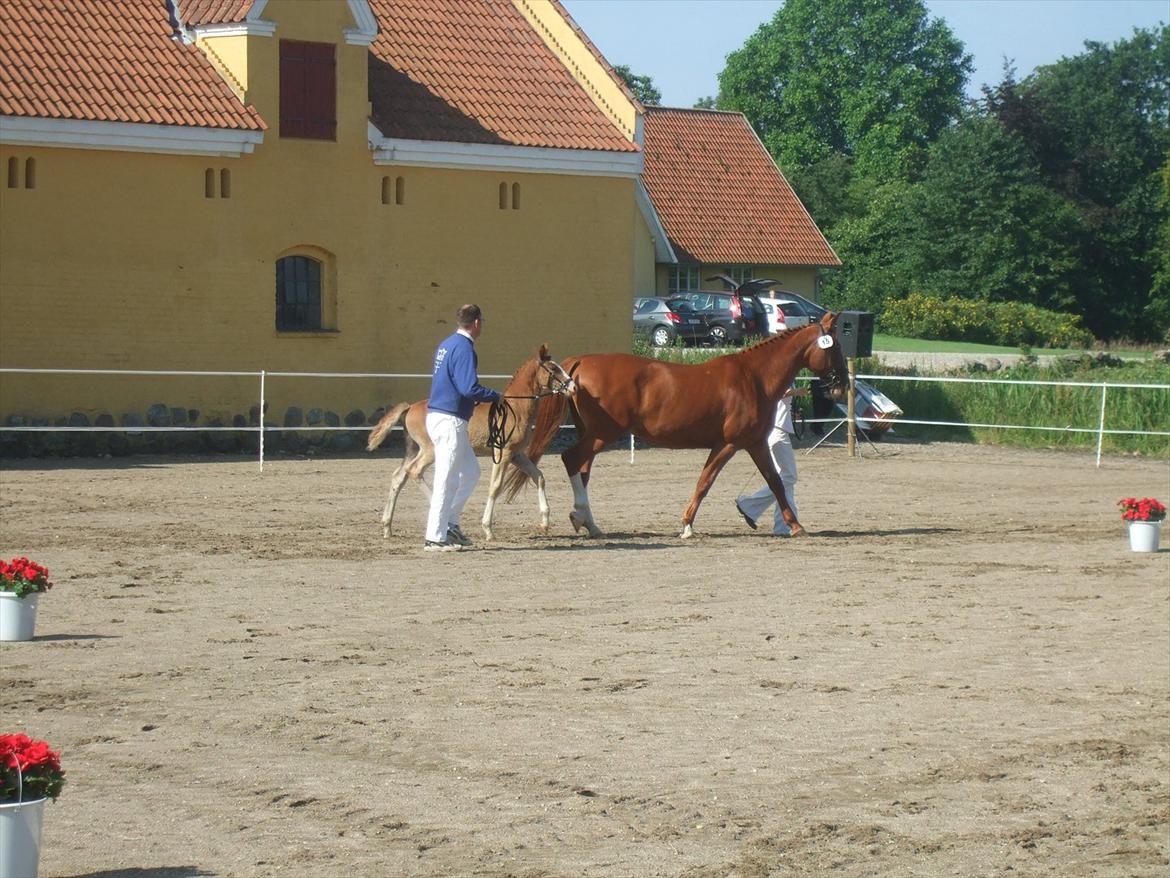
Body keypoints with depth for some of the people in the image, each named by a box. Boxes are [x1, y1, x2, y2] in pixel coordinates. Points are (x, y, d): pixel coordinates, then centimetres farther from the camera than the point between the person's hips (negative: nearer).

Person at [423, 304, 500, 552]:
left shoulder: (446, 344, 15)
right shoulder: (464, 348, -15)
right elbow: (469, 388, -24)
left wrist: (480, 397, 17)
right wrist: (495, 396, -7)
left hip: (437, 416, 10)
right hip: (450, 420, -10)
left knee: (471, 473, 19)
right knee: (447, 481, -5)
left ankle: (449, 524, 21)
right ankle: (435, 538, -2)